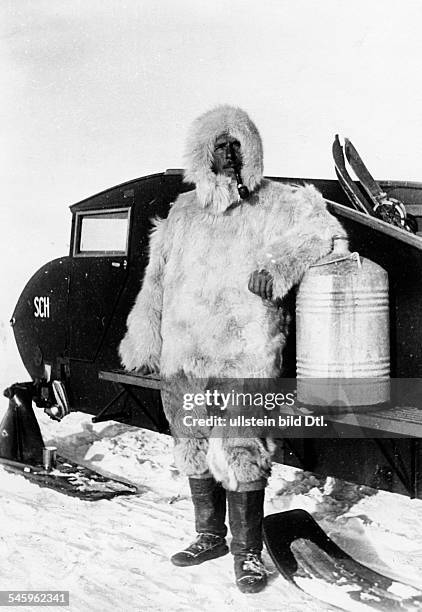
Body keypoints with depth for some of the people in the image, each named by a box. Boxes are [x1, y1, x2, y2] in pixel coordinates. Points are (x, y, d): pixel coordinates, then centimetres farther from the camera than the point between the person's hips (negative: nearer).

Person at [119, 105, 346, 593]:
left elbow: (320, 229, -7)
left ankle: (248, 552, 11)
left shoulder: (275, 205, 2)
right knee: (193, 452, 15)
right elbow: (156, 281, 19)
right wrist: (143, 342, 19)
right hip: (182, 357, 5)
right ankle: (209, 537, 32)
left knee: (241, 456, -5)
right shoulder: (183, 211, 15)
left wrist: (276, 264, -20)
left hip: (243, 360, -5)